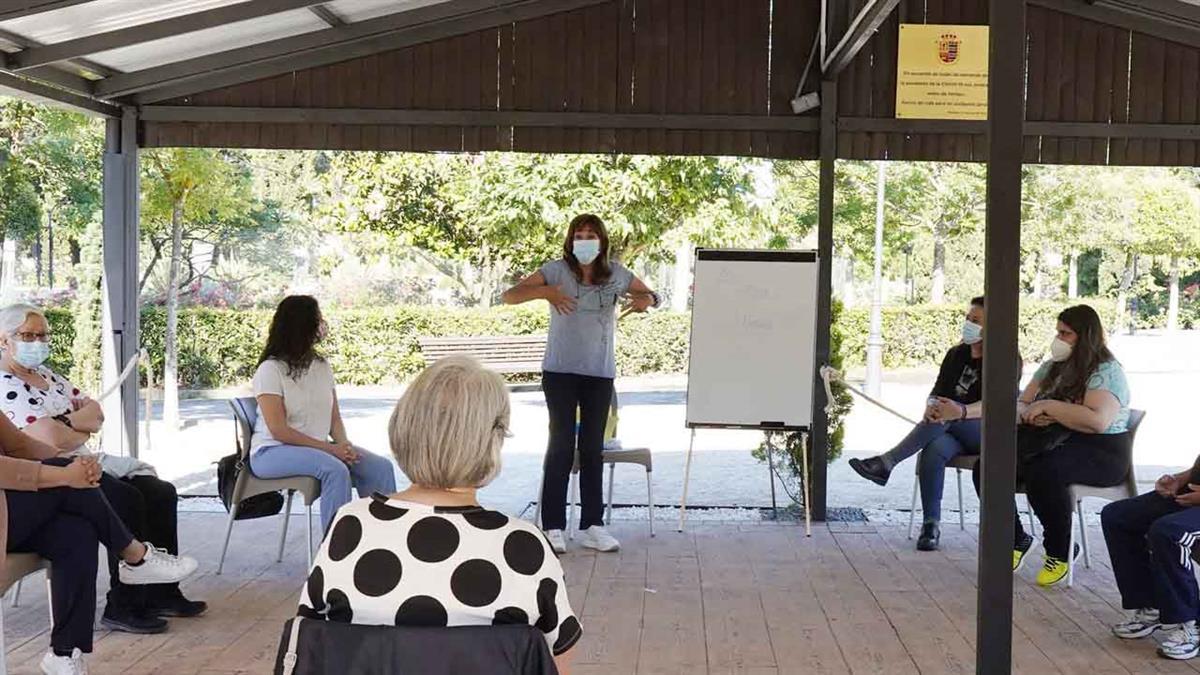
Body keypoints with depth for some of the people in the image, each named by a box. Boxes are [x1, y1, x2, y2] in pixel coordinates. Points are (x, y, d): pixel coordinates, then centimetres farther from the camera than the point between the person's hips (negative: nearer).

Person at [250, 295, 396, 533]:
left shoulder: (322, 366, 11)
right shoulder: (270, 370, -10)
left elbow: (335, 418, 11)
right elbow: (278, 430, -17)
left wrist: (344, 445, -12)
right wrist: (329, 448, -21)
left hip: (319, 448, 7)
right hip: (273, 452, -7)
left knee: (380, 467, -14)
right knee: (335, 470, -34)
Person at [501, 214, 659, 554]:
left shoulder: (616, 274, 4)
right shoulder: (556, 270, -4)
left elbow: (651, 295, 17)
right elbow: (508, 296, -7)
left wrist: (645, 300, -8)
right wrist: (545, 291, -24)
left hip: (600, 373, 3)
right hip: (560, 372, -3)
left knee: (593, 448, 8)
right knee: (562, 444, -4)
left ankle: (592, 526, 14)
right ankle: (553, 527, 2)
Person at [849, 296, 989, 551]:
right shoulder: (956, 354, 12)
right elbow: (936, 394, 3)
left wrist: (962, 412, -43)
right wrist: (932, 407, -23)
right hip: (952, 434, 4)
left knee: (946, 417, -34)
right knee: (933, 449, -32)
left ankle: (886, 463, -36)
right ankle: (931, 524, -32)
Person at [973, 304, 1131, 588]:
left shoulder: (1106, 372, -9)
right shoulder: (1052, 367, 15)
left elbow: (1098, 421, -25)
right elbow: (1020, 405, 15)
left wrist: (1048, 406, -18)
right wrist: (1030, 413, -10)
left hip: (1100, 452, -7)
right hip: (1049, 442, 8)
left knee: (1042, 472, -38)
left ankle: (1061, 553, -15)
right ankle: (1017, 541, 4)